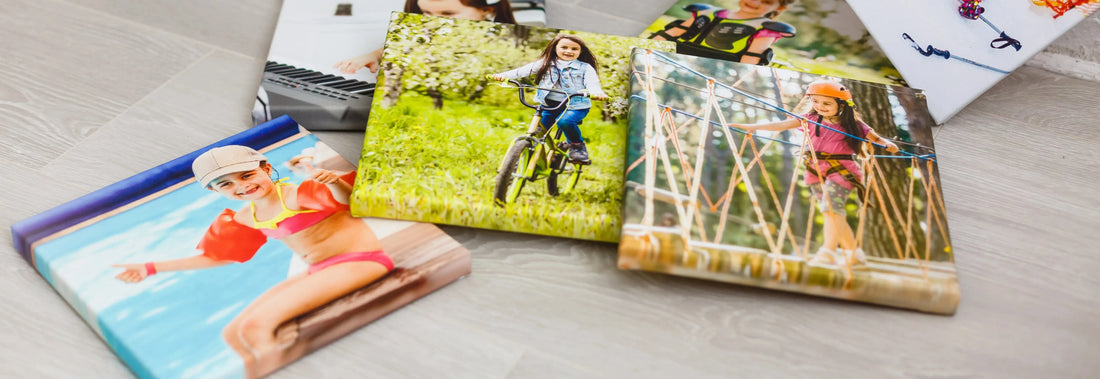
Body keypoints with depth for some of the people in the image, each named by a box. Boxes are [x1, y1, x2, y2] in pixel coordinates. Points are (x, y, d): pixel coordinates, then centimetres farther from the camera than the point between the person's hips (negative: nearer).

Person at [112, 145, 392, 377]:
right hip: (319, 273, 9)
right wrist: (153, 268, 24)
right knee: (233, 334, 8)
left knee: (256, 327, -22)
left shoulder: (299, 194, -11)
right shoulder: (245, 219, 13)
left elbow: (347, 197, -23)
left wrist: (333, 180, -45)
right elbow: (215, 256, 25)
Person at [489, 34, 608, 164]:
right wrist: (504, 75, -21)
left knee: (564, 121, -31)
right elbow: (526, 70, -5)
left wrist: (596, 92, -37)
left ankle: (578, 145, -5)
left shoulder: (585, 68, 2)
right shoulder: (545, 64, 6)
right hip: (549, 104, 3)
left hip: (576, 106, -3)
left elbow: (592, 83, -11)